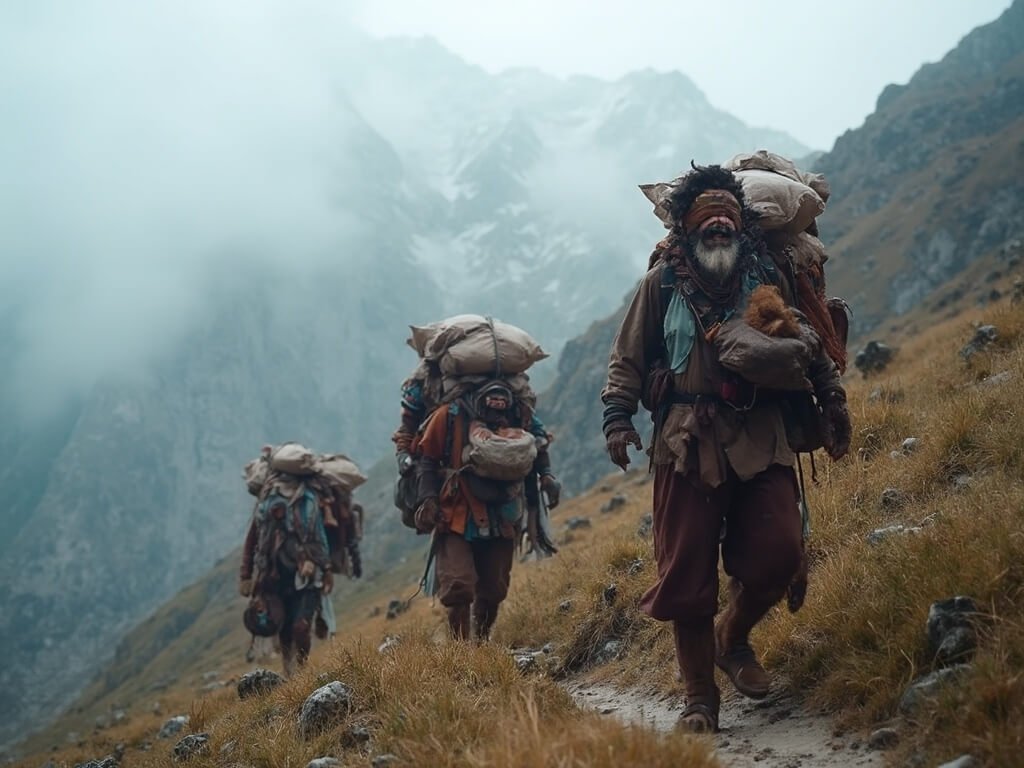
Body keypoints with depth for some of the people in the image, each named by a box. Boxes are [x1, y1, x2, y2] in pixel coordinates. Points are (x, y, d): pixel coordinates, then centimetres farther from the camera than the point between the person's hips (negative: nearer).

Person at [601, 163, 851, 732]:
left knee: (778, 555, -11)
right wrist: (618, 416, -2)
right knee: (687, 574, -2)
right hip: (689, 443, -2)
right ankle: (700, 700, 12)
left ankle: (732, 638, 21)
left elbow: (810, 345, 19)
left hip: (762, 440, 2)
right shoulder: (663, 284, 7)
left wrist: (833, 401, 14)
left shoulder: (766, 279, 13)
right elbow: (628, 358, 9)